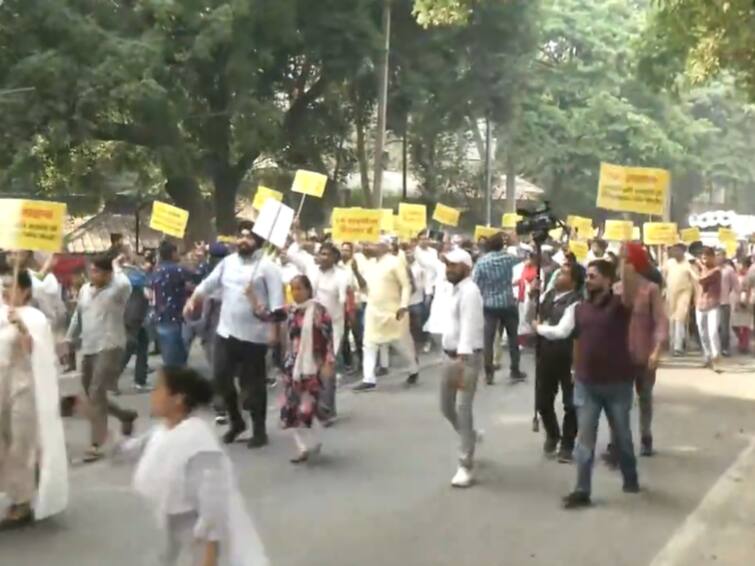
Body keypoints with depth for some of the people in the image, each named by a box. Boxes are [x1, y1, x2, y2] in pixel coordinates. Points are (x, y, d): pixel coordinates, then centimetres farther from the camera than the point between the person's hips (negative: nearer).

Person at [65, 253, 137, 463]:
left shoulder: (116, 291, -11)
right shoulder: (85, 290, 11)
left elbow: (125, 284, -36)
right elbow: (77, 317, 21)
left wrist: (116, 266, -18)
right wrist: (68, 341, 19)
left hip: (110, 348, -8)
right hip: (89, 349, 8)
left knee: (96, 393, -15)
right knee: (91, 395, 13)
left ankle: (97, 444, -8)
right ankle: (126, 416, 36)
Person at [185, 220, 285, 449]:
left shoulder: (267, 266, -8)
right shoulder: (228, 261, 9)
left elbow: (277, 299, -13)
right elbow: (209, 283, 16)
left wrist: (272, 314, -30)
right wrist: (192, 300, 4)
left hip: (253, 335, -6)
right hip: (226, 331, 6)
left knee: (253, 384, 2)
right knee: (221, 377, 9)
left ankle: (259, 430, 16)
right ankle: (236, 421, 29)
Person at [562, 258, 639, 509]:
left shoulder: (619, 304, -10)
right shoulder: (581, 308, 5)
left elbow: (630, 295, -33)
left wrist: (625, 261, -41)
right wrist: (576, 370, 13)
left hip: (617, 383, -3)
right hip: (586, 384, 3)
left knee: (622, 435, 15)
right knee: (584, 439, 1)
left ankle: (630, 478, 35)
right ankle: (582, 491, 4)